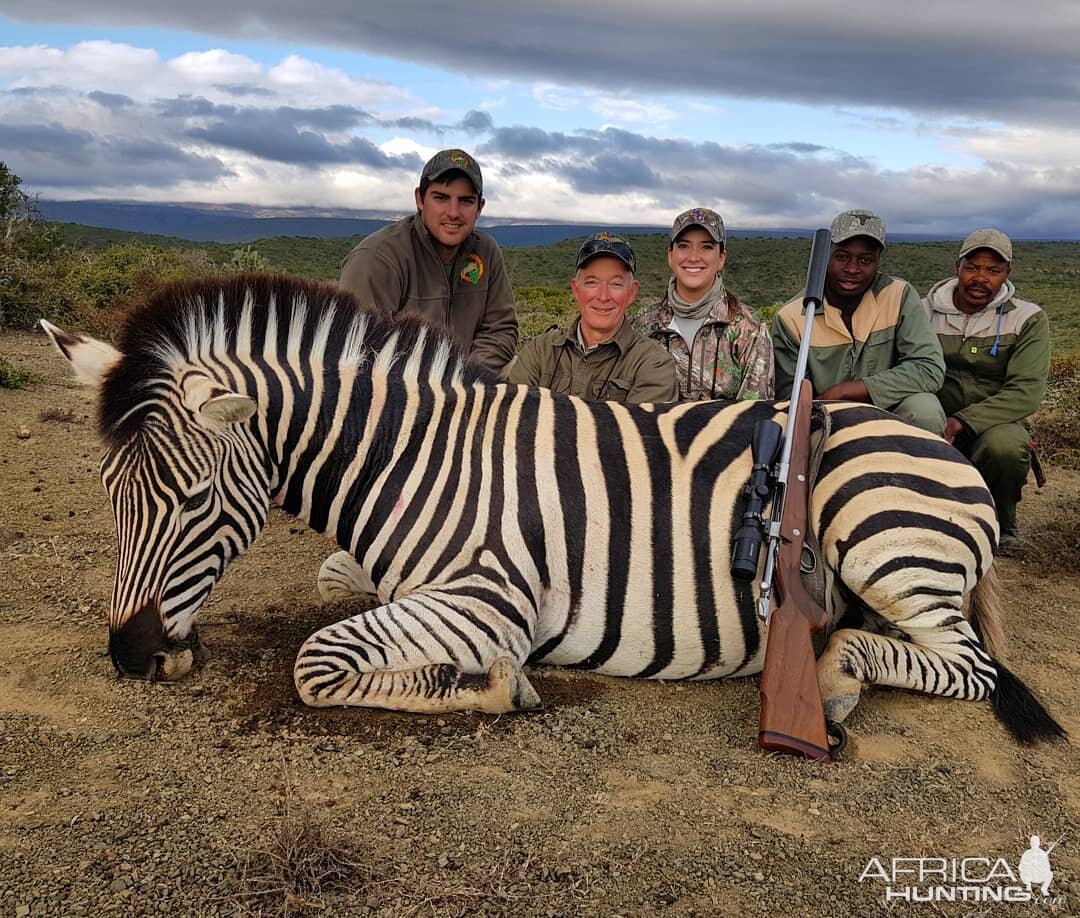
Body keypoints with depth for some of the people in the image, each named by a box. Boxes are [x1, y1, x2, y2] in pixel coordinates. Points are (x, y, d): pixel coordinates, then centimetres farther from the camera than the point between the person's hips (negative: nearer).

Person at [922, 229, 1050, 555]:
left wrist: (963, 422, -27)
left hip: (993, 426, -1)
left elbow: (1026, 392, -13)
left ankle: (1001, 524, -3)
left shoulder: (1028, 320, -1)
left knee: (1005, 445, -38)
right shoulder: (925, 311, 5)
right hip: (932, 424, 1)